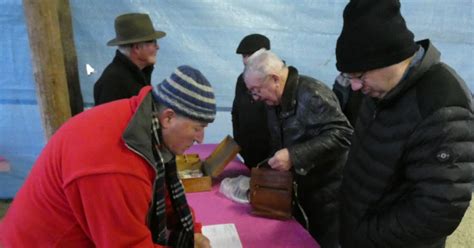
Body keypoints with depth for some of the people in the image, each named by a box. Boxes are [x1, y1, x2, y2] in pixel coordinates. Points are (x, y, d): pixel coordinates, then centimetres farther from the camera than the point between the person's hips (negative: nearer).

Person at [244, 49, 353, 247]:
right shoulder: (275, 101, 4)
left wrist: (294, 156, -34)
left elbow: (343, 135, -31)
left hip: (327, 195, -7)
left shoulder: (312, 95, -24)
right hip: (300, 191, 8)